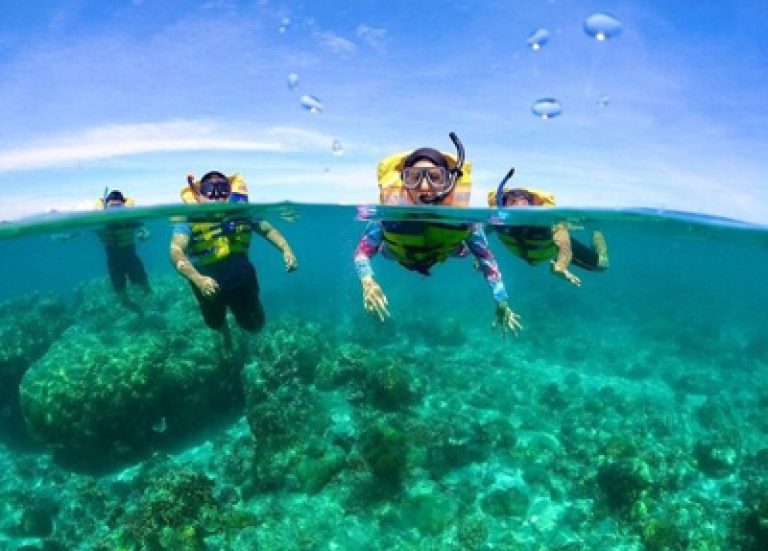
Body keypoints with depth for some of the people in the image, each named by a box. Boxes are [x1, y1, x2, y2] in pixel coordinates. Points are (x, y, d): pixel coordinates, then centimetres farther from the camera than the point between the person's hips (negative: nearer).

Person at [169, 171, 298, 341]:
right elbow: (176, 252, -41)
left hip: (242, 277, 1)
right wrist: (197, 279, -57)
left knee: (255, 326, 16)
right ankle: (225, 331, 66)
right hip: (208, 283, -1)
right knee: (215, 324, 27)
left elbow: (268, 230, -14)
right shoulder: (189, 218, -29)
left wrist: (286, 250, -33)